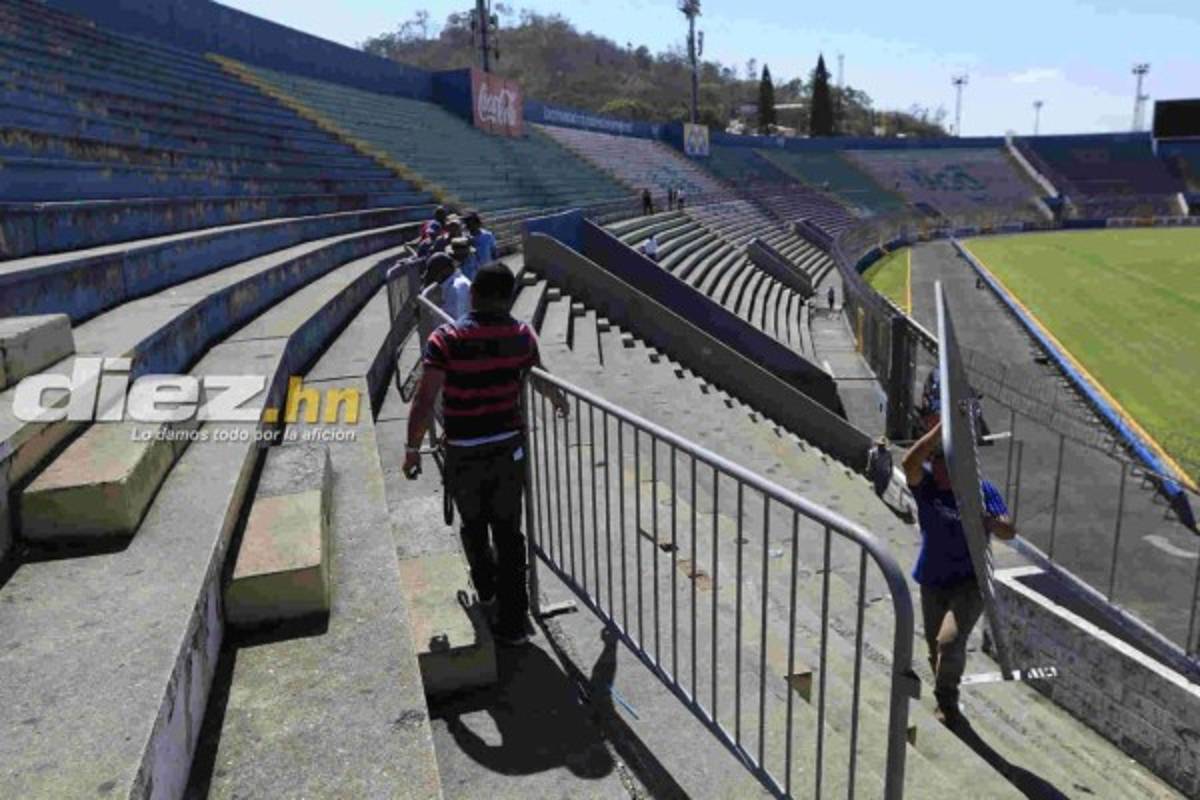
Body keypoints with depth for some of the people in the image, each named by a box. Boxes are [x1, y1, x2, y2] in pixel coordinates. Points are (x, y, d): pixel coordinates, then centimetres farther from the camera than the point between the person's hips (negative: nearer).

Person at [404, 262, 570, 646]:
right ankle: (512, 622, 13)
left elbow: (425, 399, -17)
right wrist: (559, 400, 36)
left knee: (473, 525, 23)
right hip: (508, 448, 2)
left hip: (463, 455, -1)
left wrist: (413, 448, -5)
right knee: (508, 532, 10)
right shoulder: (521, 335, -3)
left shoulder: (446, 339, -14)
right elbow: (541, 380, 15)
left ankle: (486, 588, 46)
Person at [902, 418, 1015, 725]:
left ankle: (946, 702, 6)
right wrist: (941, 428, -36)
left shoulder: (981, 490, -11)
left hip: (970, 583, -3)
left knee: (950, 642, -19)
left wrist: (986, 520, -41)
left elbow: (1009, 531, -18)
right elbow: (909, 463, -32)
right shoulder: (925, 484, -10)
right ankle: (947, 703, 39)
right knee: (935, 646, 15)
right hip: (933, 581, 3)